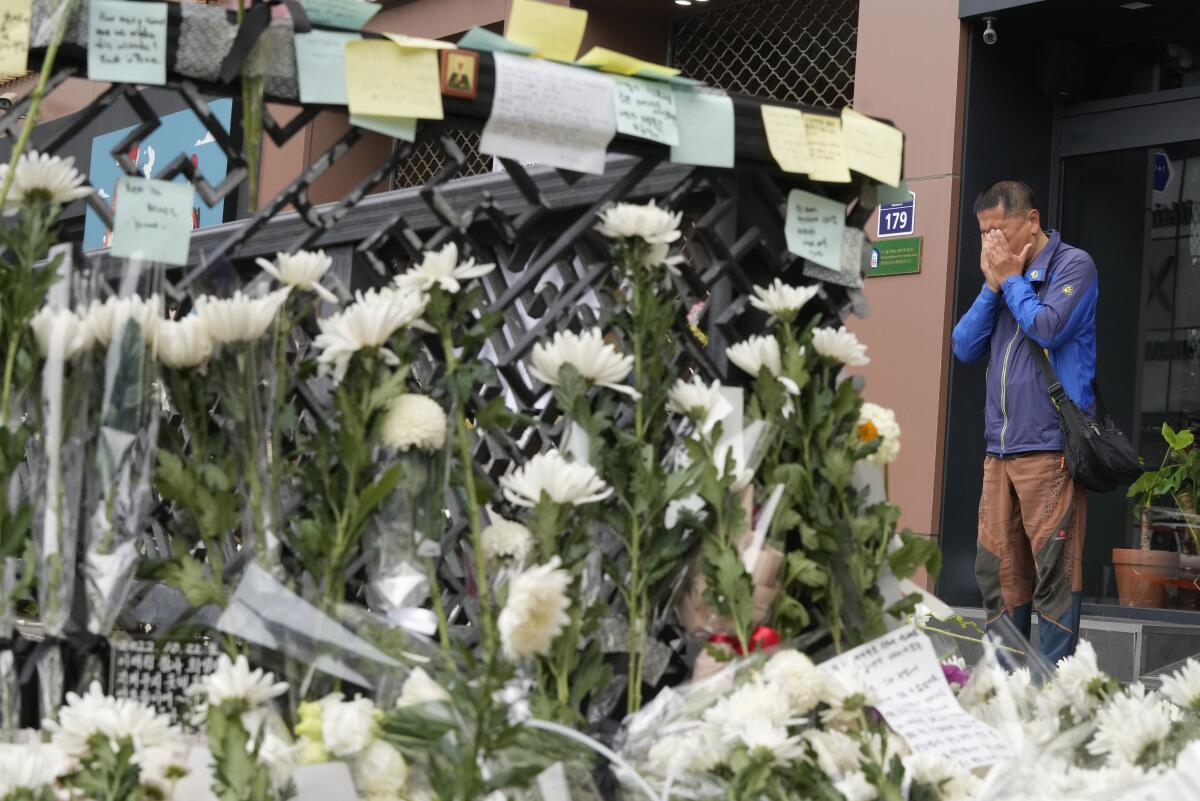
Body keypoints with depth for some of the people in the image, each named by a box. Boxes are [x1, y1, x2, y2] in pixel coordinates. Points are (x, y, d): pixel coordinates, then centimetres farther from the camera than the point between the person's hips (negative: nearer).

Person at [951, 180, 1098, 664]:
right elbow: (965, 347, 12)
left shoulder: (1072, 265, -1)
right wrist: (993, 285, 3)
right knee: (997, 569, 7)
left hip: (1050, 446, -7)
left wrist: (1011, 279, -2)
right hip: (1000, 447, 7)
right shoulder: (1003, 274, 18)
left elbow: (1047, 328, -16)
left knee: (1054, 569, -7)